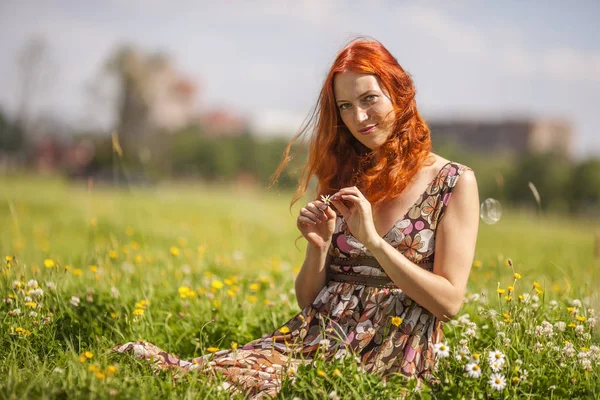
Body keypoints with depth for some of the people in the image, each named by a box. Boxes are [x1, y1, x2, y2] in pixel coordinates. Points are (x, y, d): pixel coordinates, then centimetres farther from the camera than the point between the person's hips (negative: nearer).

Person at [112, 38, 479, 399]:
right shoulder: (342, 179, 14)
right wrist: (318, 247, -5)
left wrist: (372, 239, -15)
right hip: (315, 339, 4)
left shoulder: (454, 182, 0)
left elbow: (450, 302, -8)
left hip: (389, 359, -4)